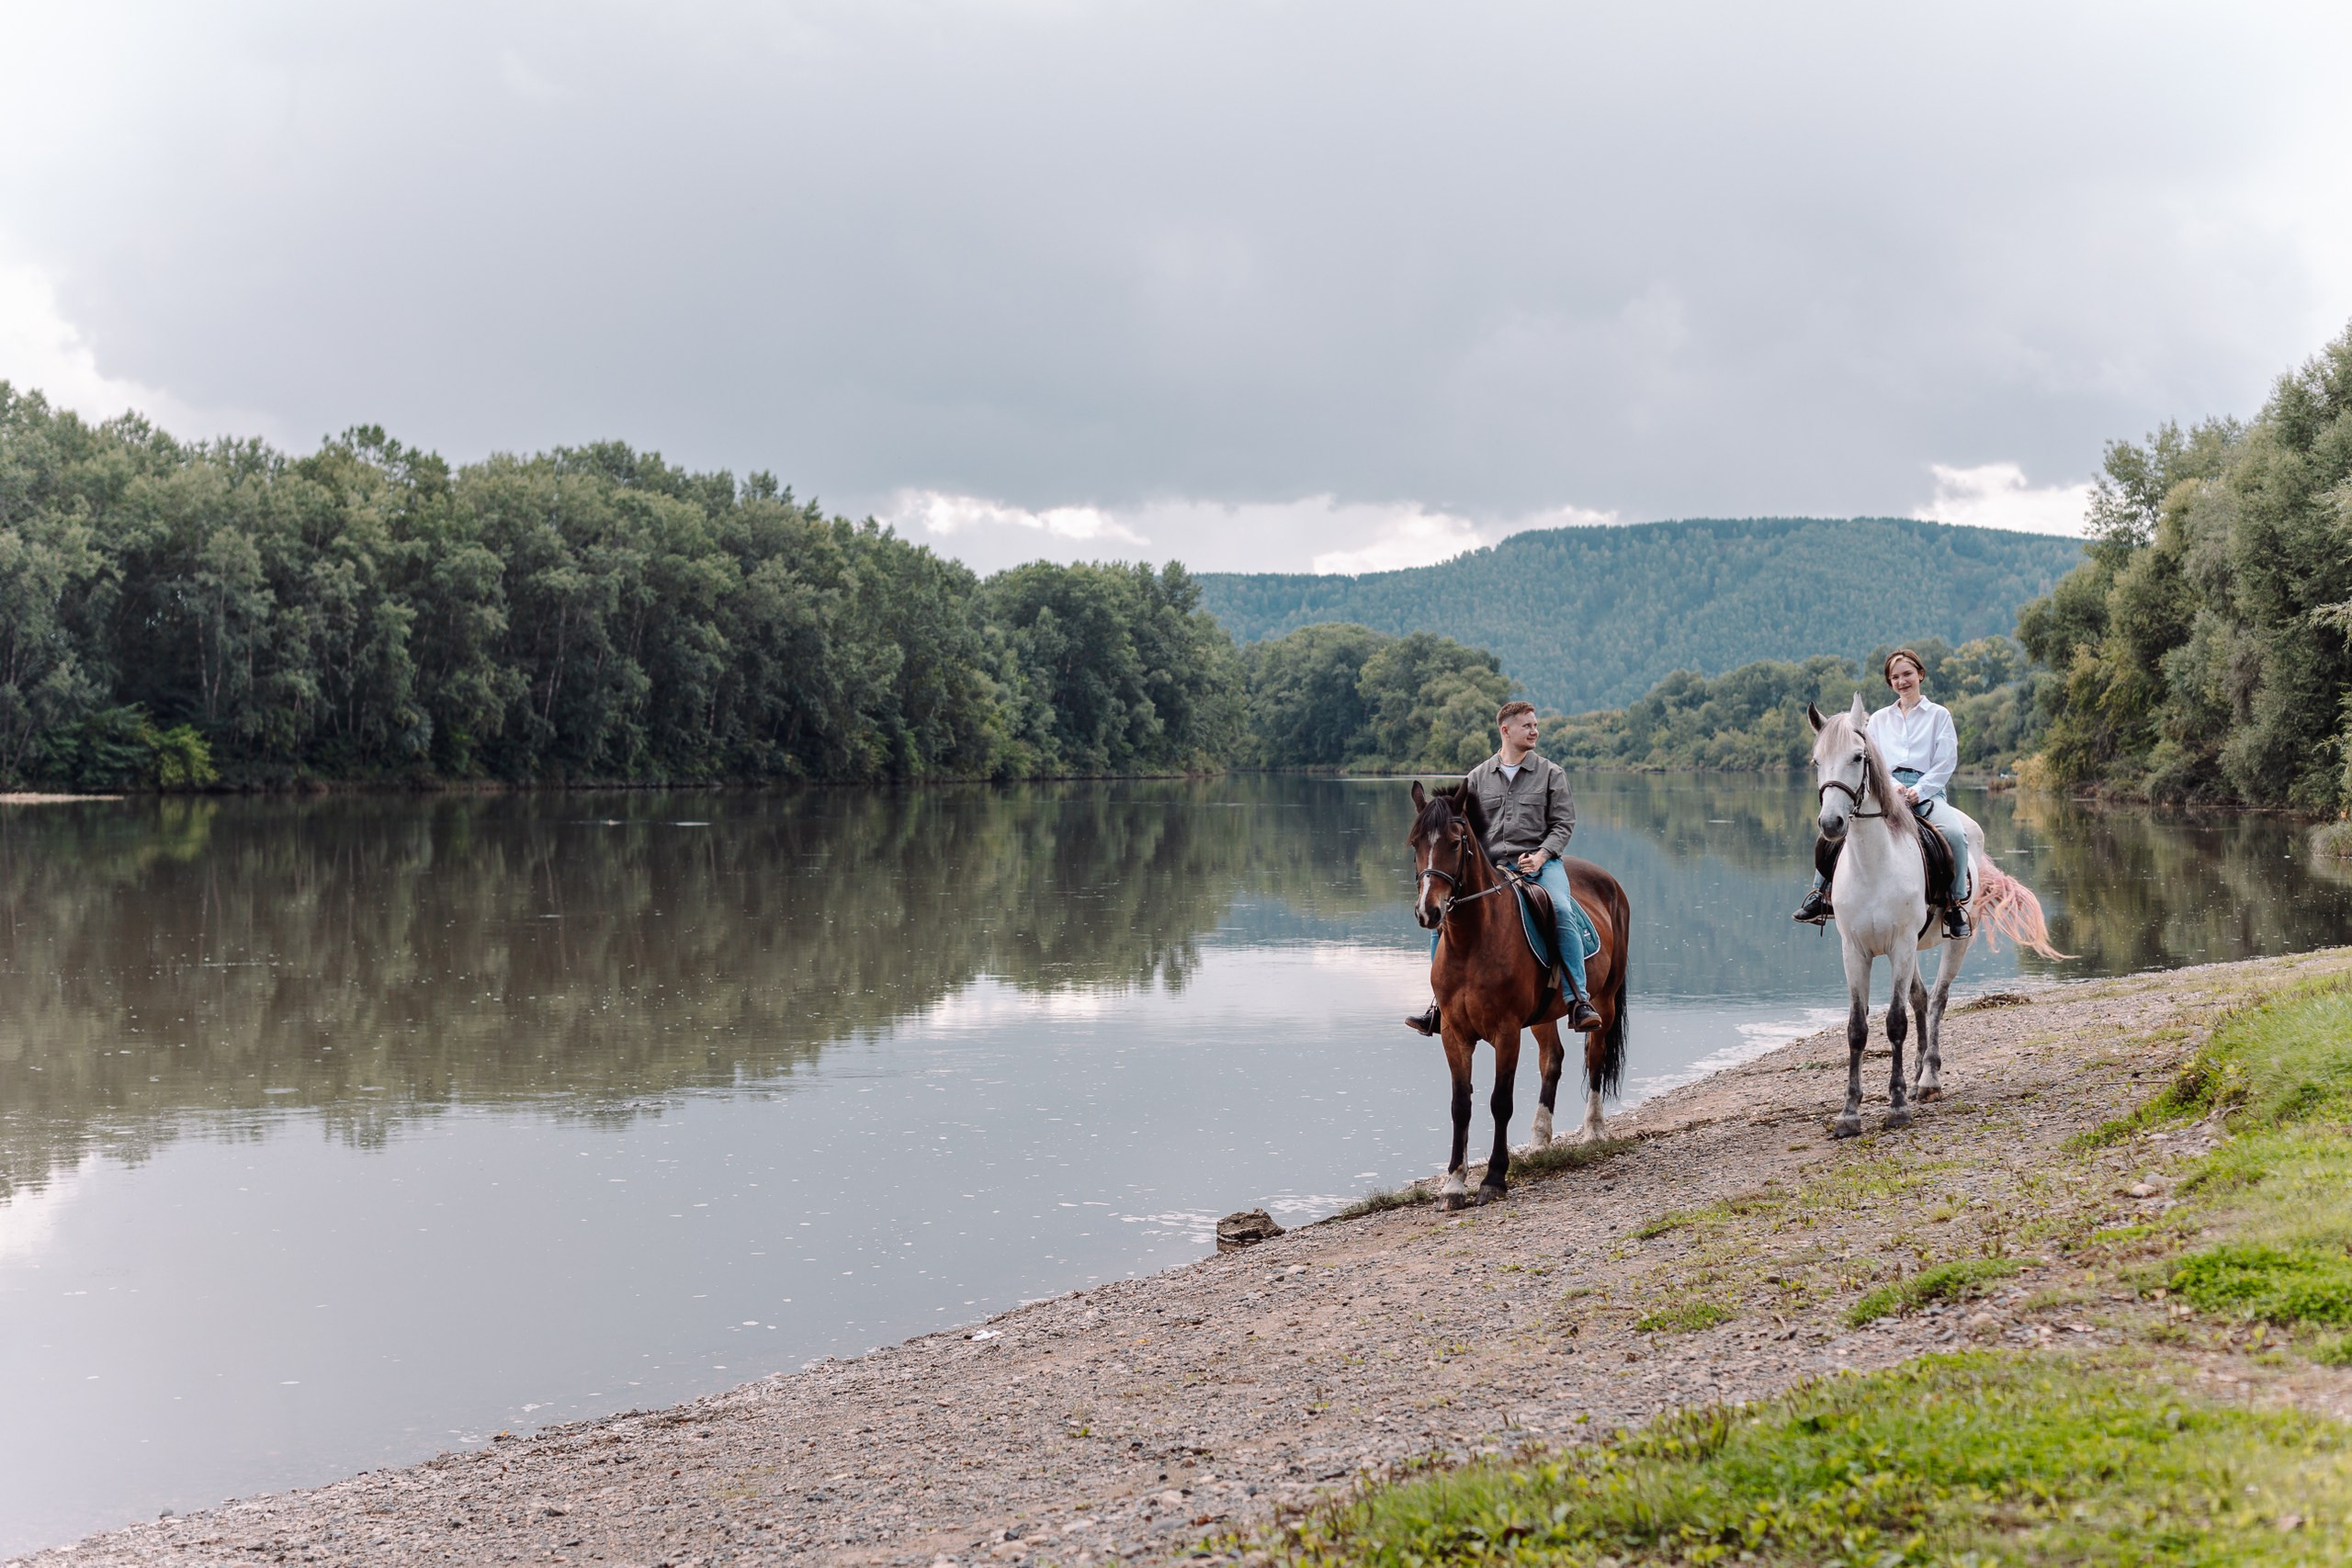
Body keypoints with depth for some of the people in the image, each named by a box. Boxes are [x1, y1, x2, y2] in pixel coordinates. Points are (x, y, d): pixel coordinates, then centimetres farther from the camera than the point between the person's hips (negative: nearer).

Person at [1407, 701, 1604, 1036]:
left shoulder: (1551, 773, 8)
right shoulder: (1478, 777, 13)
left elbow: (1563, 823, 2)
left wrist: (1540, 856, -14)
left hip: (1539, 862, -2)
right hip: (1489, 866, 2)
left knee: (1560, 910, -32)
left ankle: (1578, 1001, -29)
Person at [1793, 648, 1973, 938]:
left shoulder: (1939, 715, 11)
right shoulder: (1879, 719, 19)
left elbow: (1946, 762, 2)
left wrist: (1917, 792, -11)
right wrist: (1893, 786, -10)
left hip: (1927, 791, -2)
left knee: (1955, 833, -33)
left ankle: (1956, 904, -20)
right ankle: (1821, 896, -11)